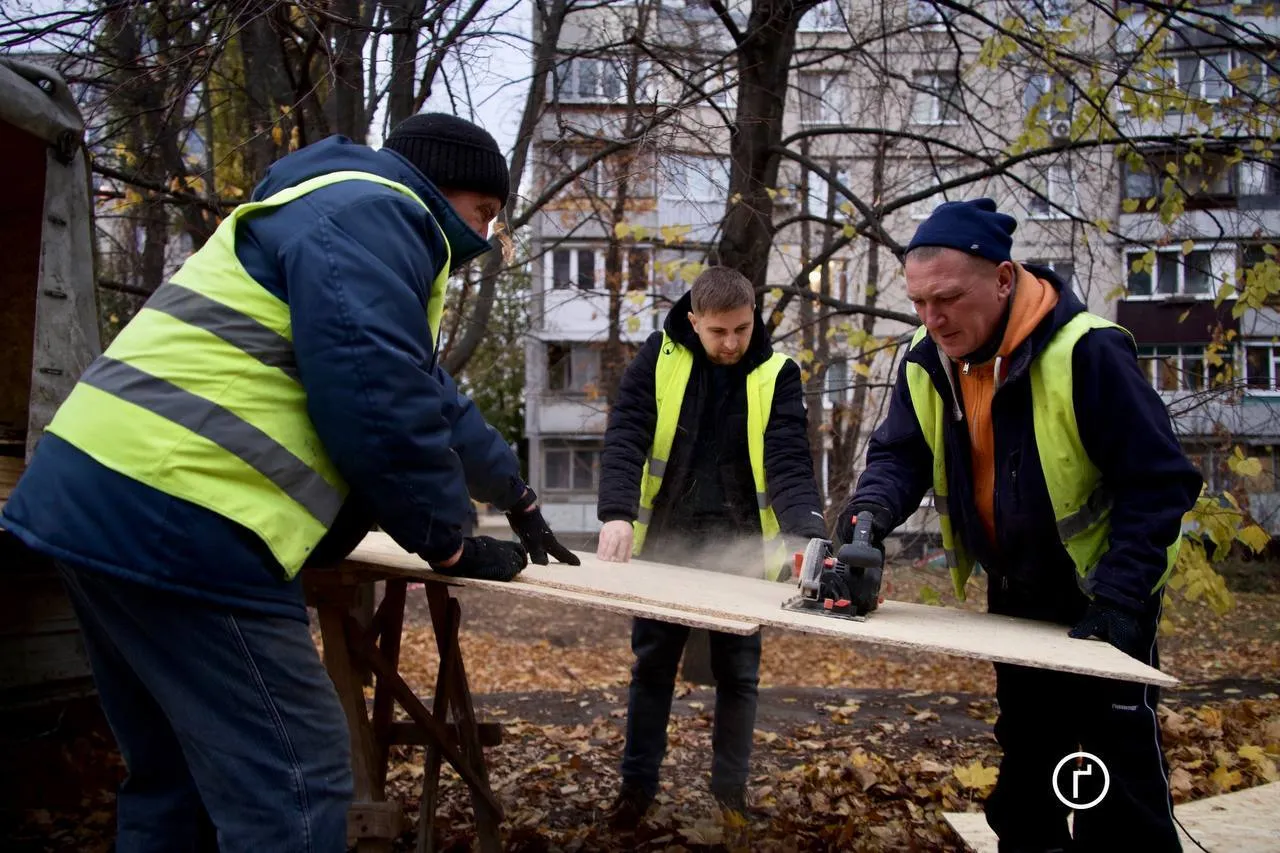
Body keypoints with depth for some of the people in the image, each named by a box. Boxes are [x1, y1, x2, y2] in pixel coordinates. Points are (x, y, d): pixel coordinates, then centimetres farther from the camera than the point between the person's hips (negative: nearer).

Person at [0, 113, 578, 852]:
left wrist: (518, 498, 39)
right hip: (175, 519, -11)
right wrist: (448, 542, -3)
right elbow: (378, 404, -18)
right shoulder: (369, 213, -6)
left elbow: (428, 394, 33)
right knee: (295, 791, -5)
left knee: (175, 775, 22)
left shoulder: (343, 220, 28)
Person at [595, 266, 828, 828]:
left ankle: (730, 791, 25)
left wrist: (809, 537, -33)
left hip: (740, 549, 0)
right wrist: (618, 514, -30)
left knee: (737, 674, 9)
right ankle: (638, 785, 24)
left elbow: (789, 462, -16)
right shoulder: (659, 357, -5)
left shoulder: (777, 374, -7)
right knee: (652, 666, 10)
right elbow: (625, 436, -14)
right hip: (665, 542, 0)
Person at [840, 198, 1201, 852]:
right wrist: (871, 512, -29)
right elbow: (899, 455, -6)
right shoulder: (927, 362, -9)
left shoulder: (1085, 351, -27)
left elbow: (1158, 482, -22)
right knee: (1025, 754, 18)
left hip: (1102, 598, -6)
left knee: (1124, 768, 0)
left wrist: (1118, 599, -25)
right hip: (1015, 597, 6)